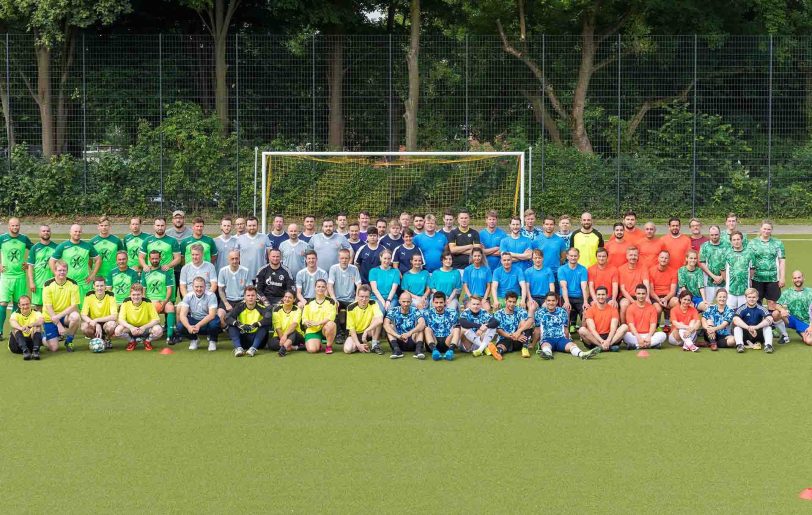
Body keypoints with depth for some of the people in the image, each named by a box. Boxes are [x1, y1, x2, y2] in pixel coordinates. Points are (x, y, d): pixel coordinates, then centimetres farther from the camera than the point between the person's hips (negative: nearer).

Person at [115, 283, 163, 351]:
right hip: (131, 329, 1)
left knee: (158, 330, -33)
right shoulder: (126, 303, -13)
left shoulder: (148, 303, -15)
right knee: (118, 330, -30)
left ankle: (148, 341, 3)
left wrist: (144, 327, -33)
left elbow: (156, 320, -17)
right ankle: (132, 341, 3)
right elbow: (121, 320, -17)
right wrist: (130, 327, -37)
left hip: (145, 328, -1)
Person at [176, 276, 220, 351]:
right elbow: (182, 315, -16)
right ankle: (193, 339, 7)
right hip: (193, 321, 2)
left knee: (215, 322, -37)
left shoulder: (211, 296, -16)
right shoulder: (188, 296, -8)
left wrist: (198, 325, -38)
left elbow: (212, 315, -25)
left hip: (207, 322, -2)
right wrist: (188, 327, -36)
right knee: (180, 326, -27)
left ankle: (212, 340, -3)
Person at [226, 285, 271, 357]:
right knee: (231, 326, -20)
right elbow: (227, 317, -20)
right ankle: (238, 348, -35)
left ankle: (253, 348, -33)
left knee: (266, 325, -26)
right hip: (242, 337, 1)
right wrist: (239, 324, -38)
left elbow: (269, 319, -30)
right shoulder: (240, 306, -7)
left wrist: (255, 325, -42)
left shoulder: (260, 306, -11)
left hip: (256, 337, -1)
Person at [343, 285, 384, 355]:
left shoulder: (373, 304, -15)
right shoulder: (351, 308, -15)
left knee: (377, 321, -28)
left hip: (369, 333, 0)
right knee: (347, 349, -29)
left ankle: (375, 345, -14)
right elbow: (351, 328, -12)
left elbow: (380, 320, -33)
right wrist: (358, 345, -22)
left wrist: (366, 331, -38)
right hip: (356, 334, 0)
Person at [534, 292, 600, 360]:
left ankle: (582, 354, -62)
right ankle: (547, 353, -73)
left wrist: (567, 341, 23)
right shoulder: (539, 313, 9)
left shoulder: (562, 312, 13)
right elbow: (537, 330, 13)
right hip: (546, 339, -2)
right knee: (545, 346, -38)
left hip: (561, 339, 2)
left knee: (572, 344, -31)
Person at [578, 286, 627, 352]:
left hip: (609, 337, 1)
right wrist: (602, 341, -27)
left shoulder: (613, 309, 5)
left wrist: (608, 341, -27)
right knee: (582, 330, -29)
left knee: (624, 327, -20)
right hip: (595, 338, -1)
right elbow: (592, 329, -11)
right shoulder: (590, 310, 2)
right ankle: (609, 346, -36)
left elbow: (613, 328, -8)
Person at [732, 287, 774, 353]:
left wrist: (756, 327, -40)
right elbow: (735, 319, -31)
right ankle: (739, 345, -35)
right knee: (737, 327, -26)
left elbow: (770, 319, -27)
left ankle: (768, 345, -30)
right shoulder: (742, 309, -11)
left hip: (758, 334, 0)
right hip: (745, 335, 0)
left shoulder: (761, 308, -9)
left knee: (768, 327, -23)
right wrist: (748, 328, -44)